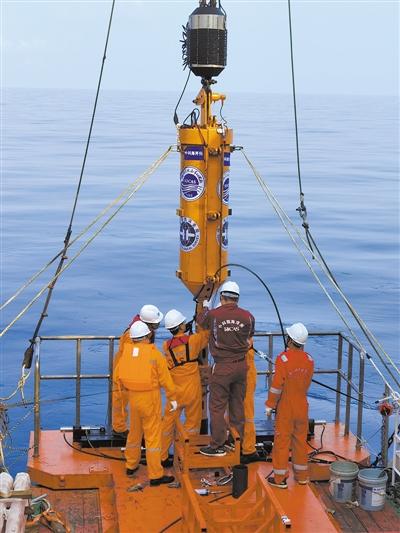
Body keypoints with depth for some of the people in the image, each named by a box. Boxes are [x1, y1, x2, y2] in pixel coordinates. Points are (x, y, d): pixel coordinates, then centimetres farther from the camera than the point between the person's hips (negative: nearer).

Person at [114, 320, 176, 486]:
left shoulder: (126, 353, -2)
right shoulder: (155, 354, -15)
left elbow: (118, 376, 4)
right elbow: (165, 379, -12)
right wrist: (172, 398, 0)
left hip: (133, 397, 5)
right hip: (151, 399, -5)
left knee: (135, 432, 22)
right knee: (153, 436, 0)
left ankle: (131, 465, 37)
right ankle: (155, 475, 4)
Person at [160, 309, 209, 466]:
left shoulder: (166, 346, -5)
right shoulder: (193, 340, -12)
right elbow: (206, 333, 4)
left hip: (174, 391, 3)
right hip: (192, 391, -2)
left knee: (168, 423, 11)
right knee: (192, 423, 10)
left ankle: (162, 457, 17)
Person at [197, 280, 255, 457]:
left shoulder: (213, 314, -12)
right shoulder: (248, 316, -4)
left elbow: (200, 322, 12)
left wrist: (205, 307, 30)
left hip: (222, 367, -4)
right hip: (241, 366, 4)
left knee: (217, 406, 4)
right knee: (237, 404, 16)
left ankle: (217, 446, 8)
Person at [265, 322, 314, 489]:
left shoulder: (283, 358, -19)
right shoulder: (309, 360, -2)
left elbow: (277, 385, -17)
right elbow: (306, 383, 7)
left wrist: (269, 405, -7)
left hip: (286, 407, -5)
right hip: (303, 406, 5)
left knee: (282, 441, 4)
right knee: (300, 440, 16)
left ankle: (280, 478, 10)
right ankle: (302, 476, 25)